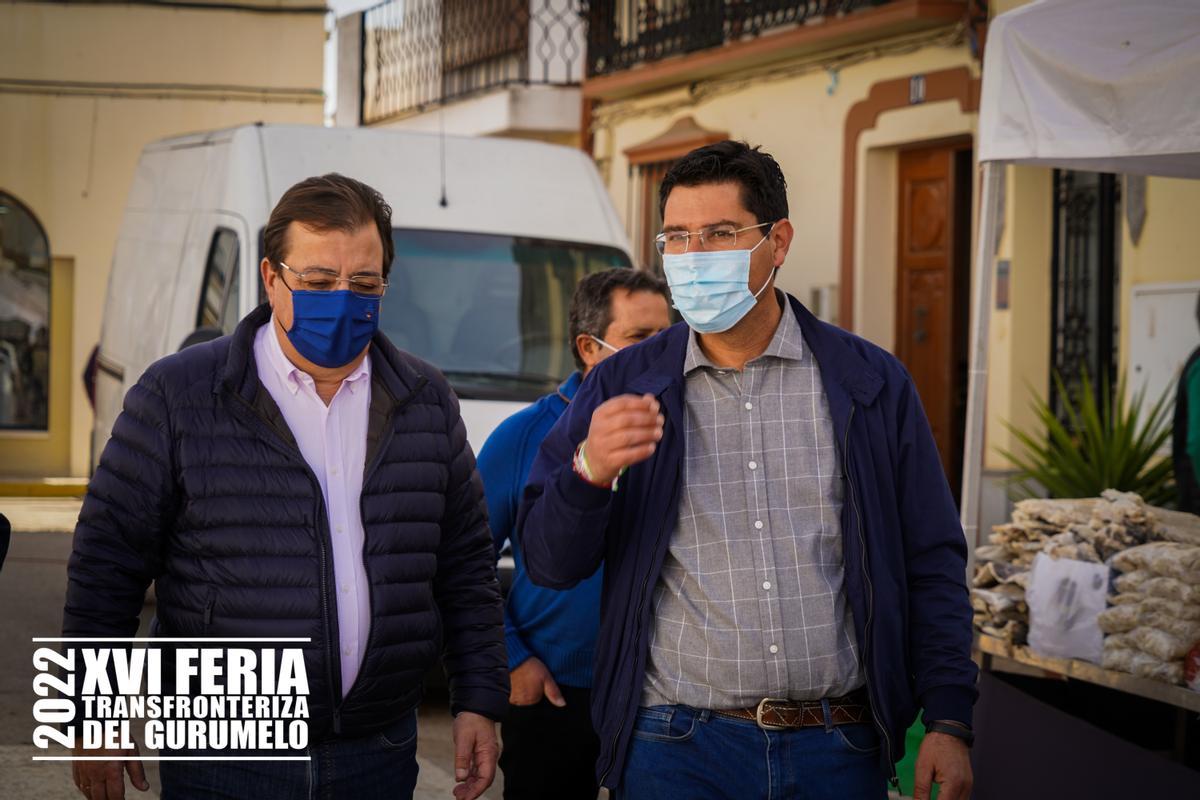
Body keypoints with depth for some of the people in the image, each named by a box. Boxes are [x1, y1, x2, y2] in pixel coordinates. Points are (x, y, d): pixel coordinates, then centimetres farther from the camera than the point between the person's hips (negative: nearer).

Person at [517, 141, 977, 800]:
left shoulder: (870, 384, 4)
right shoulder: (622, 387, 4)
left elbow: (932, 567, 6)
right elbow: (548, 563, 0)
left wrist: (949, 722, -2)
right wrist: (591, 471, -20)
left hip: (838, 747, 1)